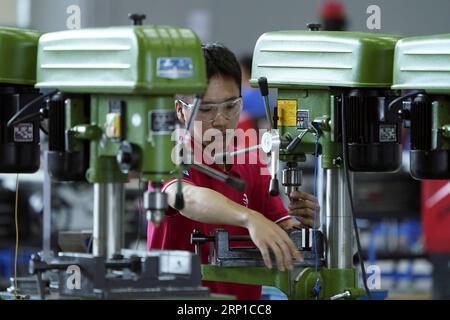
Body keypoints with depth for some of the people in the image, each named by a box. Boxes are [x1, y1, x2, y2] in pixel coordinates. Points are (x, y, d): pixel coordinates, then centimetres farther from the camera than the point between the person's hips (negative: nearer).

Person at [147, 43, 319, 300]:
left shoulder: (253, 170, 11)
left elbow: (285, 231, 4)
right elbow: (189, 199, -24)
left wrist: (302, 225, -17)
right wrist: (250, 219, -39)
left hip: (244, 296, 3)